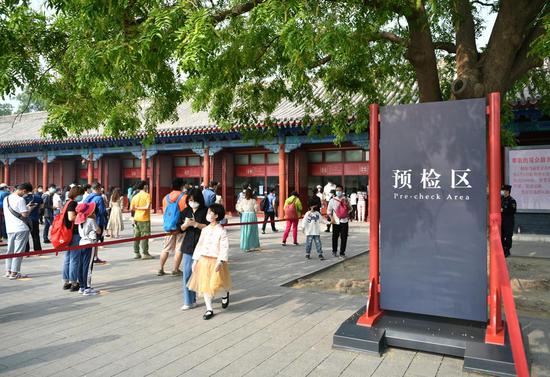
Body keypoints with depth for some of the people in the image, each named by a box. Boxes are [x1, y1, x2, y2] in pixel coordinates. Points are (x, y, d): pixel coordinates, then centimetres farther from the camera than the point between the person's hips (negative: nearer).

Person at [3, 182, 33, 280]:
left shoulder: (6, 198, 11)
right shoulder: (20, 199, -15)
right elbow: (24, 214, -16)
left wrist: (26, 207, 17)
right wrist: (30, 208, 1)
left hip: (10, 228, 8)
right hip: (21, 229, -8)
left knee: (10, 250, 16)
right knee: (18, 251, -1)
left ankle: (8, 271, 22)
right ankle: (14, 273, 1)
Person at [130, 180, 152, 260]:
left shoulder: (135, 196, 7)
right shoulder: (147, 195, -9)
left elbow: (131, 208, 3)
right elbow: (147, 207, -21)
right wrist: (139, 208, -8)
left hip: (136, 218, 6)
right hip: (144, 219, -6)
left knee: (136, 236, 10)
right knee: (144, 236, -1)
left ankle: (136, 253, 14)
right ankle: (145, 254, 2)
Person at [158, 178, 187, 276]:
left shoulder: (166, 198, 6)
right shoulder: (184, 197, -8)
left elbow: (164, 212, 11)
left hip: (168, 226, 4)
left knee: (166, 248, 12)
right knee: (179, 249, 4)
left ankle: (161, 269, 14)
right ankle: (175, 270, 6)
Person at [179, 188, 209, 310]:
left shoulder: (205, 211, -4)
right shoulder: (185, 212, 8)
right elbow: (180, 228, 10)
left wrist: (195, 224, -18)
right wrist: (185, 224, -11)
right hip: (189, 245, 4)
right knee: (187, 274, 3)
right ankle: (189, 301, 13)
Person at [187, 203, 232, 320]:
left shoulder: (221, 231, -10)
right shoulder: (205, 229, 6)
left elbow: (224, 247, -16)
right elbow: (199, 245, 10)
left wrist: (220, 261, -25)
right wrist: (195, 260, 7)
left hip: (216, 261, -5)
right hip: (204, 260, 5)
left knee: (216, 284, -5)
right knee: (205, 285, 7)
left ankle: (226, 294, 31)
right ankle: (209, 309, 19)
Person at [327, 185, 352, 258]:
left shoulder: (346, 200, 6)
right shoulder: (332, 200, 2)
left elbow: (350, 209, 14)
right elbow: (329, 210, 7)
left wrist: (347, 205, -7)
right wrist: (332, 218, -5)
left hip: (344, 221, 1)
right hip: (336, 221, -1)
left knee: (344, 237, -1)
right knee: (335, 237, 7)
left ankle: (342, 253, 9)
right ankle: (334, 251, 26)